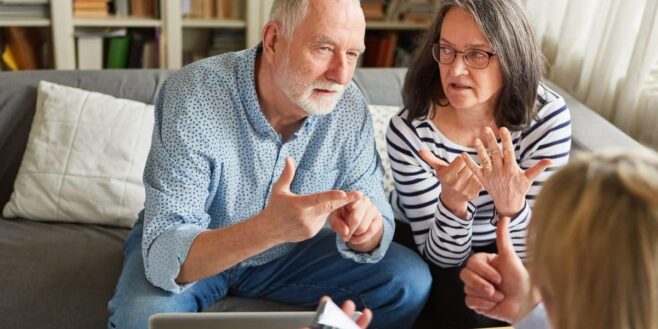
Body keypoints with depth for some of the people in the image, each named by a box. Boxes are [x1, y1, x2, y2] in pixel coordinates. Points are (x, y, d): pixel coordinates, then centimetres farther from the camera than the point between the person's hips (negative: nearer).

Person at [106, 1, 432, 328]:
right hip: (188, 251, -2)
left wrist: (364, 229, -36)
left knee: (407, 280, -10)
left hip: (289, 252, 3)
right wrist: (269, 228, -52)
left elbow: (377, 212, -11)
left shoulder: (349, 107, -16)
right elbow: (164, 255, -34)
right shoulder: (192, 97, -30)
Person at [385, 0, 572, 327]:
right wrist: (453, 202, -43)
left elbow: (526, 255, -21)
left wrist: (511, 204, -43)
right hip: (425, 248, -2)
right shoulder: (409, 129, -28)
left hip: (498, 248, 2)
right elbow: (442, 256, -22)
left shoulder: (548, 117, -24)